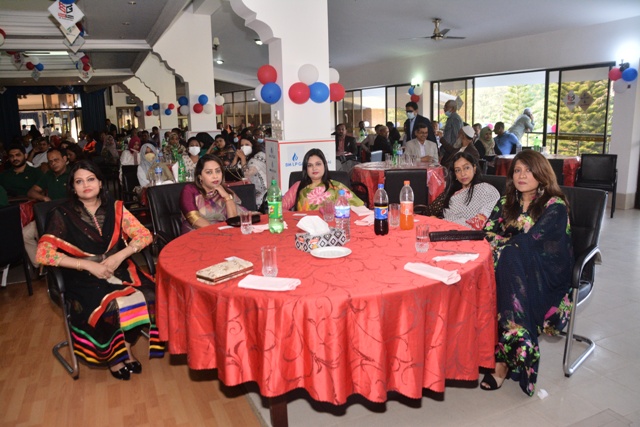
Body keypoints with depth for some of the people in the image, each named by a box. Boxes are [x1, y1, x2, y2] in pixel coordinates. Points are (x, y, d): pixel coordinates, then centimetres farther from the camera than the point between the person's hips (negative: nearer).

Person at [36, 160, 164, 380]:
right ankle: (115, 353, 0)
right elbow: (43, 253, -10)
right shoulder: (62, 215, -3)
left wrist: (119, 256, -16)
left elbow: (144, 235, 1)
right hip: (83, 277, -3)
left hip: (119, 269, 3)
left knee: (151, 296, -24)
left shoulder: (115, 208, 5)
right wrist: (88, 265, -18)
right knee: (109, 306, -32)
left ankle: (126, 345, 1)